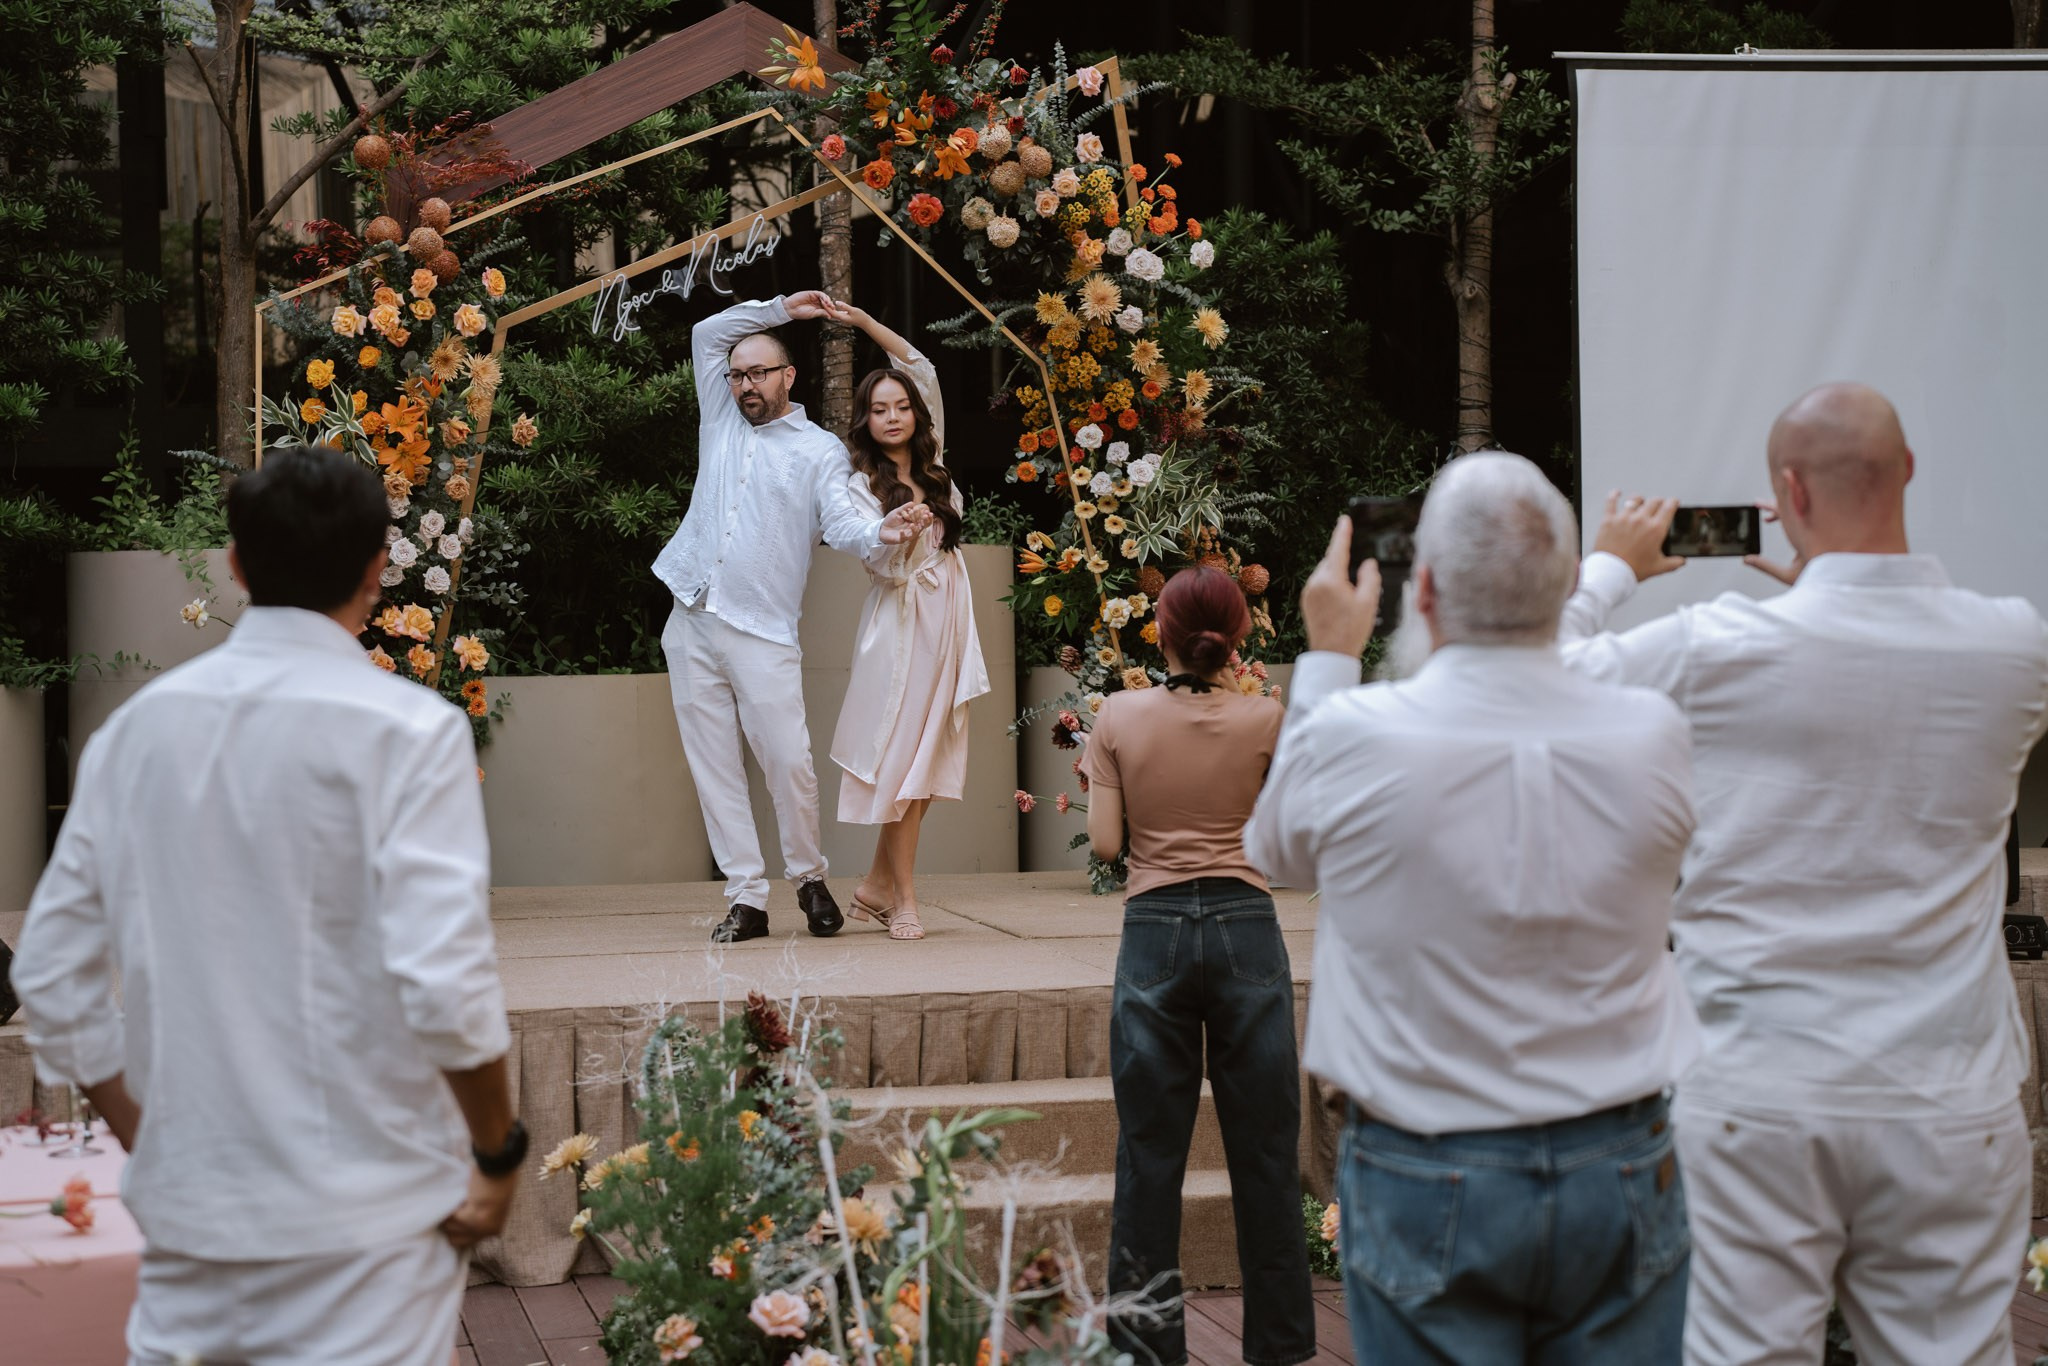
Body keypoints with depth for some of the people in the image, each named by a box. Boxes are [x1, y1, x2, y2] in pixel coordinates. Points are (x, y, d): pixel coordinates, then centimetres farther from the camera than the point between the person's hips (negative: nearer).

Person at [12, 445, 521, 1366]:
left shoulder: (137, 727, 4)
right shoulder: (405, 730, -12)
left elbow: (52, 972, 6)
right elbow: (443, 980, -19)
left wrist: (143, 1140, 15)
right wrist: (498, 1153, -5)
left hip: (186, 1206, 5)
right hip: (362, 1216, -5)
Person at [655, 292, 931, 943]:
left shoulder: (820, 450, 5)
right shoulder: (722, 424, 17)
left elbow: (841, 524, -7)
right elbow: (707, 333, 22)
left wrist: (881, 532, -29)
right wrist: (779, 308, 16)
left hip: (763, 632, -4)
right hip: (692, 625, 4)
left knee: (789, 763, -8)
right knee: (714, 767, 1)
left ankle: (810, 879, 13)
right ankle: (746, 897, 4)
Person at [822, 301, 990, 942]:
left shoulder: (930, 463, 10)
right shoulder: (861, 487, -4)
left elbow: (922, 366, 11)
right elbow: (883, 567, -10)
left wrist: (863, 321, 6)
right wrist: (901, 535, -30)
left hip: (948, 618, 6)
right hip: (901, 624, -6)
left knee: (926, 756, 3)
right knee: (902, 756, -7)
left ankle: (877, 884, 11)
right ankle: (902, 897, -2)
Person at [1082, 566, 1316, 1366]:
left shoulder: (1120, 719, -3)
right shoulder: (1264, 721, -3)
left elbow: (1104, 844, -4)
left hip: (1154, 931, 0)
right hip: (1245, 927, 0)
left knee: (1150, 1149, 7)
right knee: (1264, 1146, 9)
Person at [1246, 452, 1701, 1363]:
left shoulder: (1352, 741, -15)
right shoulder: (1652, 737, -9)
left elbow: (1278, 849, 8)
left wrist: (1327, 659, 17)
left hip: (1426, 1187, -2)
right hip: (1620, 1169, 2)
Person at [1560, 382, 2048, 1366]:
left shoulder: (1716, 649, -11)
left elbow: (1542, 668, 5)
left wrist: (1609, 566, 22)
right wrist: (1827, 583, 27)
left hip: (1755, 1099, -2)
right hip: (1948, 1107, 2)